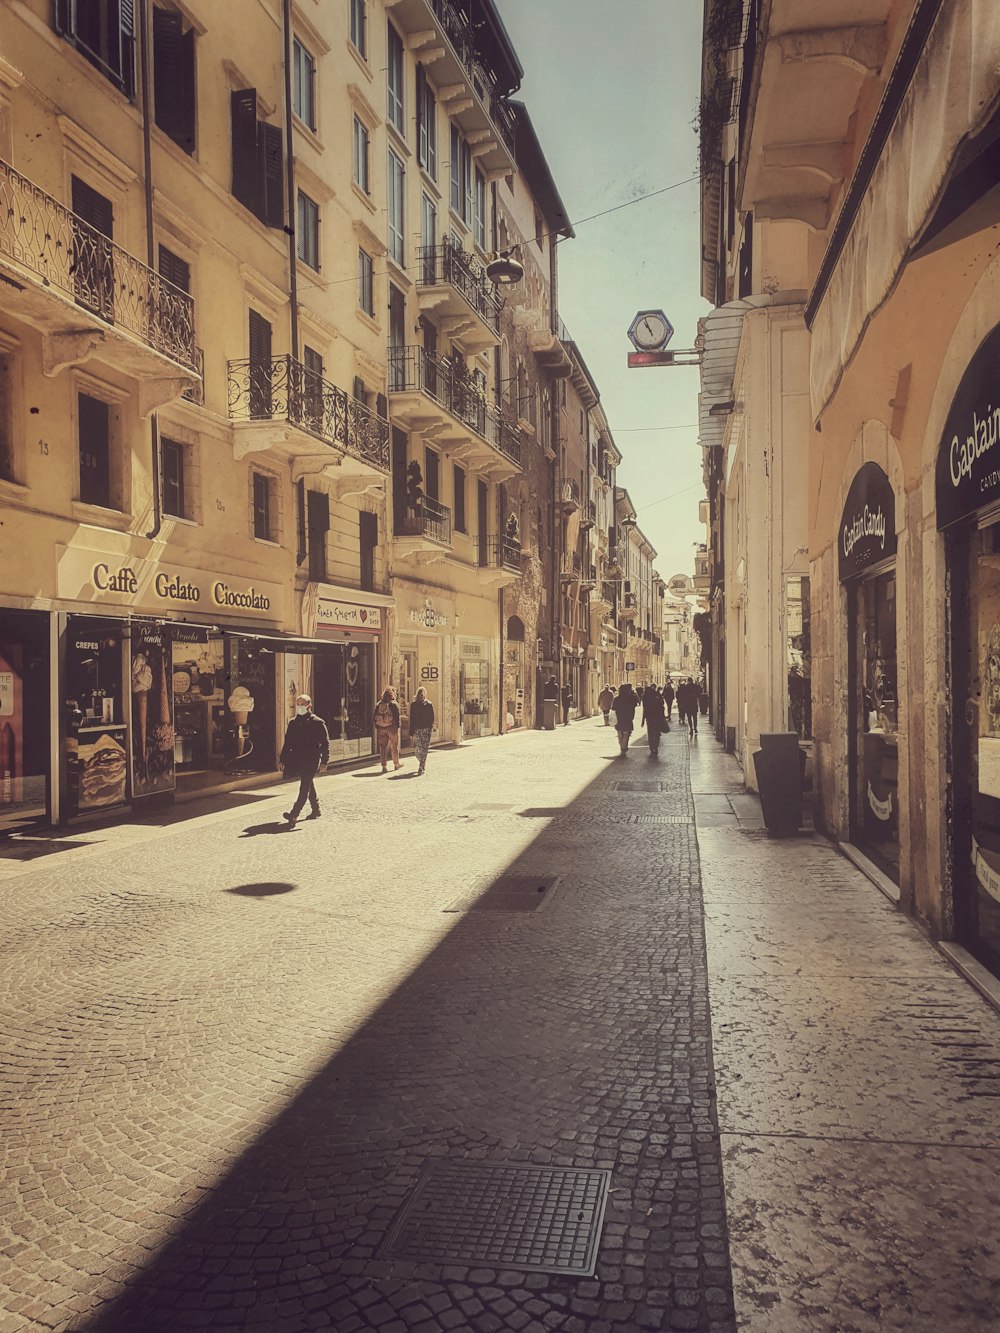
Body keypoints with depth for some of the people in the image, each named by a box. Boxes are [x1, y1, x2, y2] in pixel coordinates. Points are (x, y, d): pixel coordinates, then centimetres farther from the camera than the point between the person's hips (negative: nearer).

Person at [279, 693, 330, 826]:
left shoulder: (318, 723, -5)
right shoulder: (293, 723, 11)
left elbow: (325, 743, -4)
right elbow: (287, 743, 16)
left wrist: (324, 762, -9)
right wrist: (282, 760, 11)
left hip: (311, 761, -6)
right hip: (297, 760, 6)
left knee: (304, 786, -13)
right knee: (308, 785, 17)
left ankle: (294, 814, -20)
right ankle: (316, 810, 31)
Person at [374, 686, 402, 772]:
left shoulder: (378, 704, 4)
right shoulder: (394, 704, -8)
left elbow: (375, 718, 5)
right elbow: (397, 718, -12)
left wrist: (377, 728, 10)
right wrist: (397, 728, -6)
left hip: (381, 729, 3)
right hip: (392, 728, -3)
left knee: (383, 748, 6)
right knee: (394, 747, 12)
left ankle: (384, 766, 2)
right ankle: (396, 764, 24)